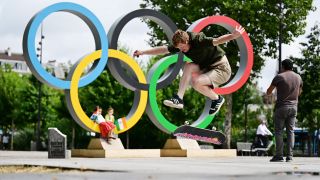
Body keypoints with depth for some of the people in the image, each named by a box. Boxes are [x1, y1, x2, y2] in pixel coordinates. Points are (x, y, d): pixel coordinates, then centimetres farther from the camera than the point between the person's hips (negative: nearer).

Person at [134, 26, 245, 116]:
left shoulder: (199, 41, -26)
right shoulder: (180, 44, -3)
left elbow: (217, 41, -40)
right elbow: (164, 49, 5)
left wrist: (233, 36, -59)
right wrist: (143, 52, 6)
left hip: (222, 69, -8)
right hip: (206, 68, 8)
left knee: (196, 82, -29)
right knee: (188, 66, -17)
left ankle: (217, 99, -4)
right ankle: (179, 98, -17)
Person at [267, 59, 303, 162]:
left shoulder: (279, 77, -8)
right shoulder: (298, 77, 8)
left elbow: (268, 92, -1)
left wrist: (268, 94, 20)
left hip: (281, 107, -4)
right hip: (294, 106, 4)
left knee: (278, 131, 0)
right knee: (290, 131, 7)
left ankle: (279, 155, -5)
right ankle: (289, 156, 2)